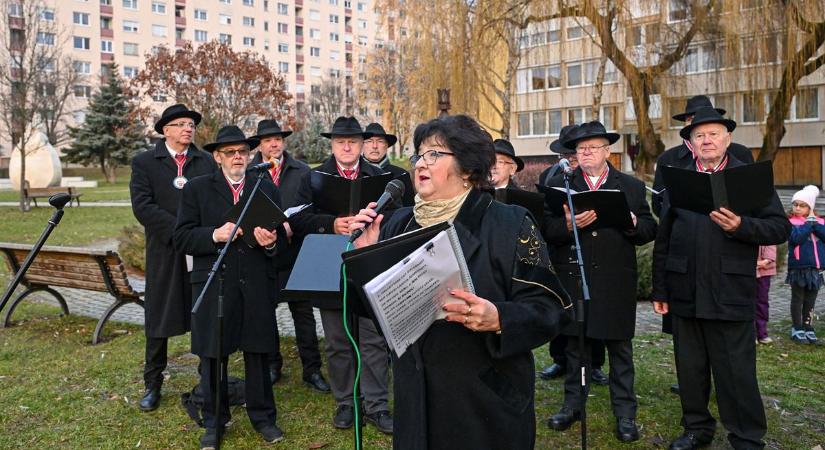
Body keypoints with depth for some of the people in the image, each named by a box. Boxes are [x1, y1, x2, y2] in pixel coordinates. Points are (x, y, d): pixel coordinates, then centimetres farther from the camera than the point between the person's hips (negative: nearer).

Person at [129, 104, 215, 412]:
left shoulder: (206, 162, 9)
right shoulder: (144, 163, 3)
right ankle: (152, 384, 21)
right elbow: (142, 206, -9)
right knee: (159, 319, 6)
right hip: (165, 252, -1)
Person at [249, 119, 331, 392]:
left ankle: (312, 369, 13)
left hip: (295, 252, 0)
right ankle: (272, 365, 29)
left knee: (303, 312, 4)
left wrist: (293, 225, -16)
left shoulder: (302, 171, 3)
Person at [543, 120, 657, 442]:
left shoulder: (632, 187, 7)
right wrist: (569, 224, -22)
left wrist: (631, 222, -16)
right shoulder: (559, 185, 6)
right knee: (575, 345, 12)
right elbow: (547, 230, -3)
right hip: (573, 279, 1)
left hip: (616, 283, 0)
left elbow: (649, 231, 4)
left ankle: (625, 412, 20)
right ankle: (573, 404, 26)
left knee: (620, 349, 8)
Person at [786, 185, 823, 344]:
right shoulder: (791, 222, -6)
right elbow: (797, 238, -23)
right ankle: (797, 329, 15)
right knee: (798, 299, 7)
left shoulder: (818, 221, 7)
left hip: (815, 269, 4)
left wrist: (814, 223, -13)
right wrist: (808, 223, -16)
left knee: (810, 301, 12)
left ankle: (808, 328, 22)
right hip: (798, 268, -4)